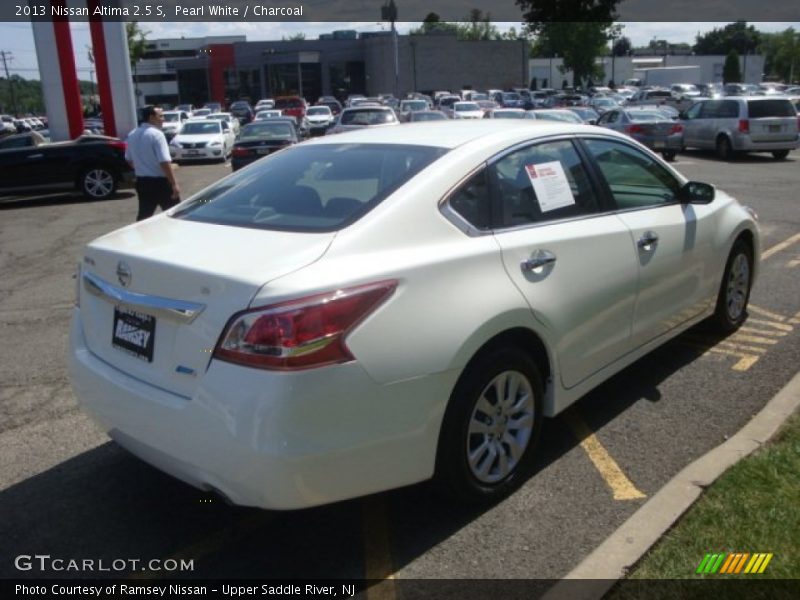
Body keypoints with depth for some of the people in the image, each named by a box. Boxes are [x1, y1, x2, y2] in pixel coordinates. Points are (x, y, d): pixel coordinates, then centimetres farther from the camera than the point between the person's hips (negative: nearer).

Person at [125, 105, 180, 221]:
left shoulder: (132, 135, 9)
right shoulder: (156, 134, -15)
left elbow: (129, 159, 18)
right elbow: (164, 162, -22)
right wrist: (174, 184, -21)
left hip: (142, 181, 7)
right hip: (159, 181, -7)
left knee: (144, 214, 12)